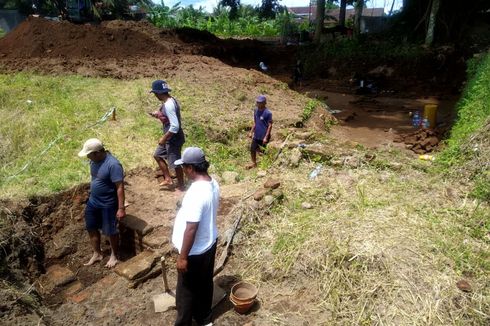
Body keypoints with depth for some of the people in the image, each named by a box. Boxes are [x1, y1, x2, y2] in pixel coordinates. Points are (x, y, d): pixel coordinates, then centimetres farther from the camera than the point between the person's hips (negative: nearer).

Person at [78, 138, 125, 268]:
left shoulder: (113, 164, -28)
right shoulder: (94, 160, -3)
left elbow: (120, 187, -26)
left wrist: (121, 208, -26)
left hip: (108, 204, -8)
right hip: (93, 201, 8)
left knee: (110, 231, 9)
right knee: (91, 228, 18)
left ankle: (114, 256, 31)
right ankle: (97, 254, 38)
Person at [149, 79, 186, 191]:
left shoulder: (168, 105, -27)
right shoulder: (170, 101, 4)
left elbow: (175, 126, -31)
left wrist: (164, 138, -21)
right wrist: (158, 115, 8)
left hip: (174, 139, -10)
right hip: (170, 137, 10)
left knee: (175, 164, 5)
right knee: (157, 155, 22)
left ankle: (181, 187, 24)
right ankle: (168, 179, 31)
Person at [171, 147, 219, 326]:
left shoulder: (196, 192, -32)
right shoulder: (213, 183, -3)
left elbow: (191, 229, -29)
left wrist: (183, 256, -19)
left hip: (195, 251, -9)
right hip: (209, 243, 9)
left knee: (186, 290, 12)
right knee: (205, 283, 24)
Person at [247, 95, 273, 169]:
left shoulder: (268, 113, -18)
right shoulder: (256, 110, 2)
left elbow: (270, 126, -16)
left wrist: (266, 137, -19)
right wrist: (251, 132, 10)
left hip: (264, 136, -6)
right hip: (256, 135, 6)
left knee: (263, 150, 8)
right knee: (252, 149, 10)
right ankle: (254, 163, 30)